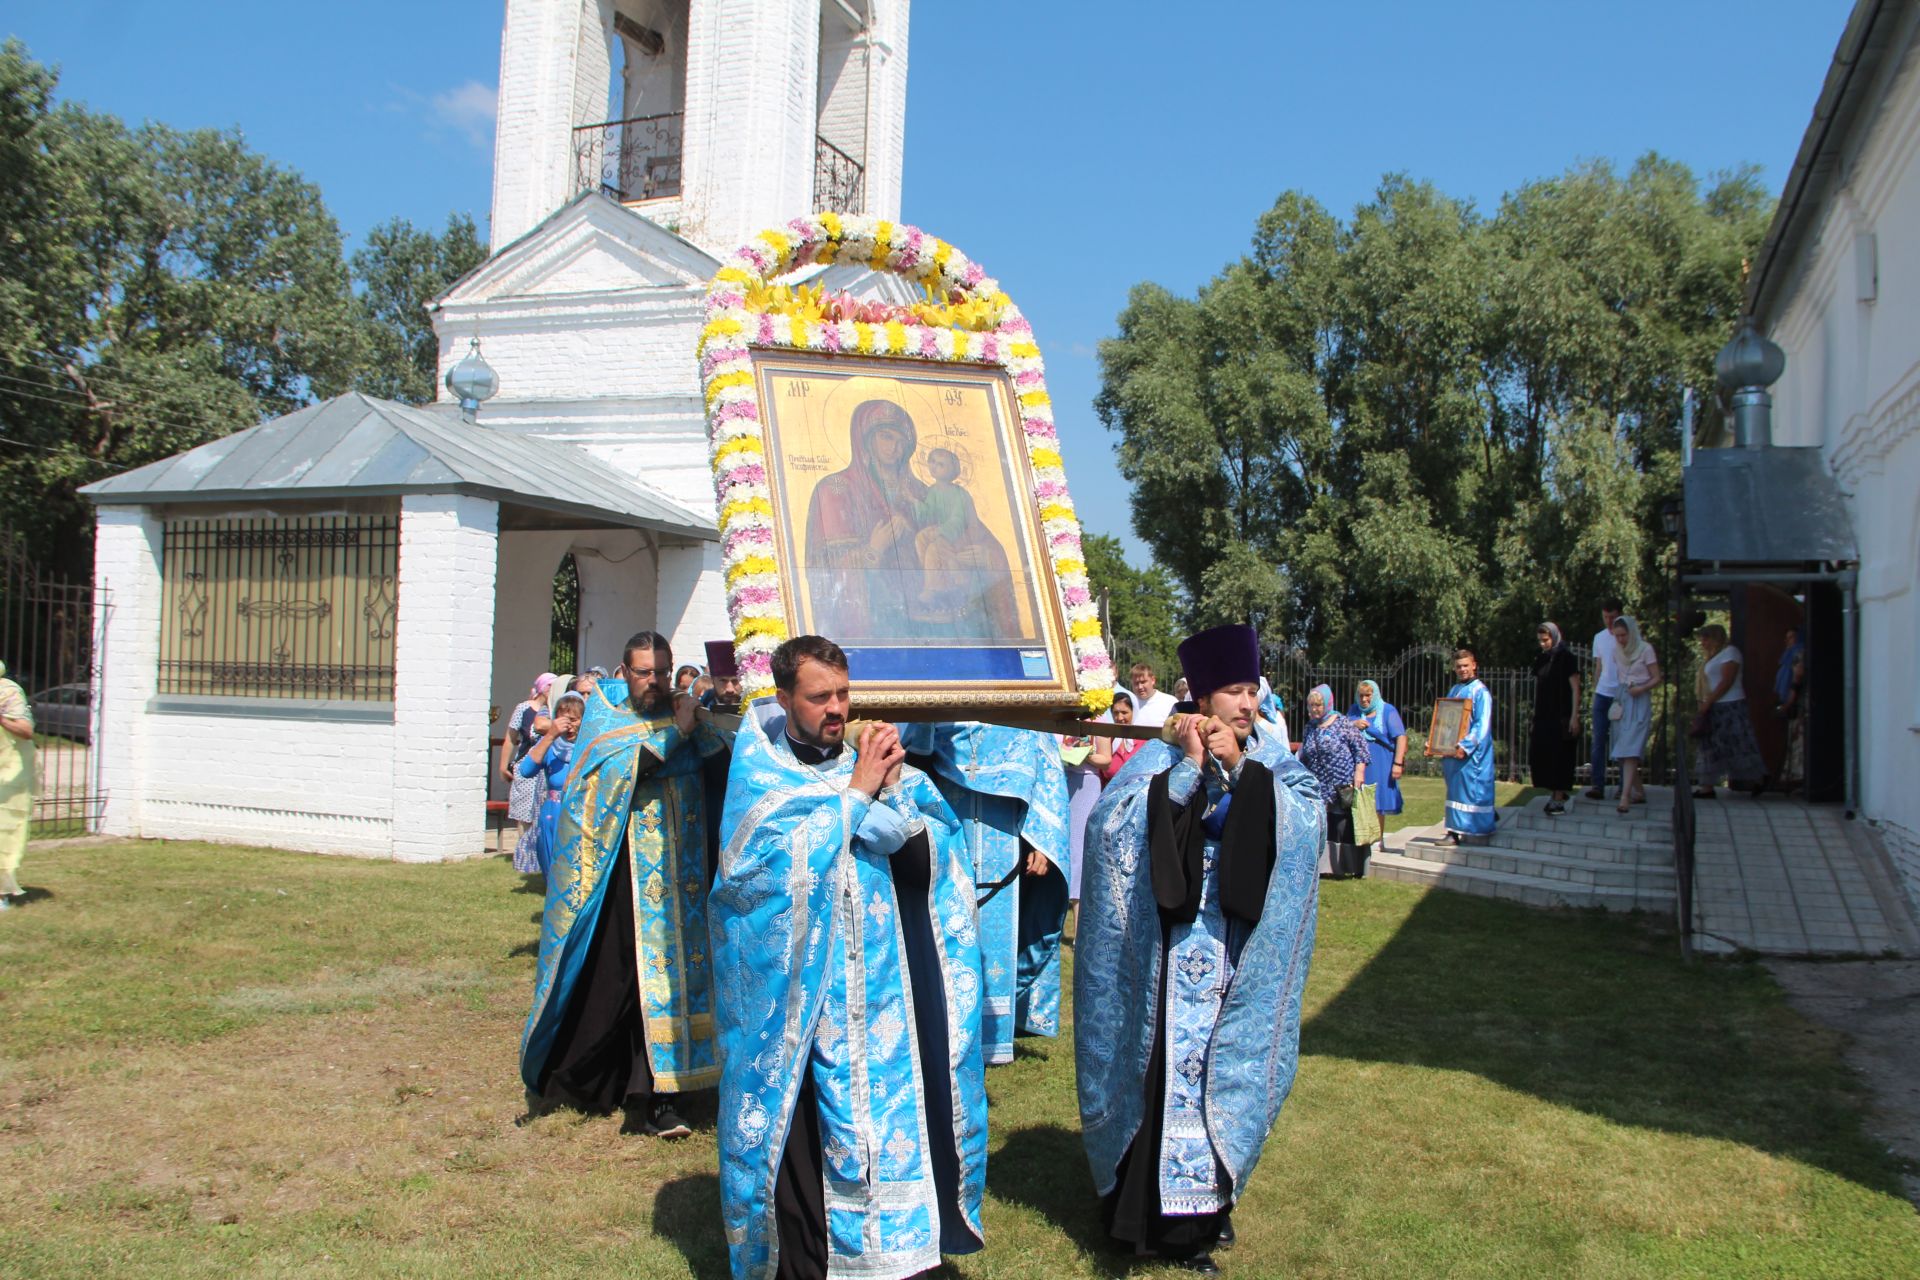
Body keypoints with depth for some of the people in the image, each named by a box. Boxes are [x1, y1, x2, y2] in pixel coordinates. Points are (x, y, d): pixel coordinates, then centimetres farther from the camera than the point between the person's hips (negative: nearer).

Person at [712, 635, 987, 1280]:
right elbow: (779, 860, -17)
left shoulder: (869, 758, 6)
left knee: (884, 1116, 5)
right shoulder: (759, 773, -1)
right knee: (805, 1132, 0)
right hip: (796, 985, -3)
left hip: (877, 983, 3)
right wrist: (856, 793, -15)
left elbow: (930, 859, 1)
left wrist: (892, 791, -14)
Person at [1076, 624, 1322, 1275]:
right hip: (1172, 945, -3)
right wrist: (1189, 766, -22)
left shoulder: (1269, 757, 4)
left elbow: (1309, 815, -12)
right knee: (1169, 1059, -1)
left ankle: (1208, 1197, 28)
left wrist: (1242, 768, -21)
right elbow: (1112, 820, -21)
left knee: (1225, 1063, 11)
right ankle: (1157, 1206, 13)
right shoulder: (1163, 755, -7)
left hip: (1241, 946, 4)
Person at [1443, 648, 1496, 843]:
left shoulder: (1480, 691, -8)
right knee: (1456, 790, 10)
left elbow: (1482, 724, -16)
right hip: (1453, 751, 7)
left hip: (1473, 753, -7)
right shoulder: (1453, 691, 14)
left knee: (1473, 789, -3)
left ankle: (1477, 831, 4)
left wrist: (1466, 746, -23)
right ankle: (1456, 832, 18)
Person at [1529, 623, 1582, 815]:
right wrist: (1534, 714, 13)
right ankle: (1555, 793, 17)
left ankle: (1559, 799, -1)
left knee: (1559, 757, -4)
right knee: (1541, 756, 4)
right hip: (1543, 718, 6)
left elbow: (1575, 689, -9)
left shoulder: (1566, 658, -6)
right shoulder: (1540, 661, 12)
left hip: (1561, 717, -6)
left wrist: (1574, 716, -14)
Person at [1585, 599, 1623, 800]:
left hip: (1624, 695, -4)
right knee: (1598, 741, -2)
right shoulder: (1599, 638, 12)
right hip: (1603, 693, 4)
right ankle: (1597, 784, -2)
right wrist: (1595, 691, 13)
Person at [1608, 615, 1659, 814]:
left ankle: (1625, 796, -24)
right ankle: (1639, 792, 19)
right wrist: (1618, 698, 9)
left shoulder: (1645, 649, -6)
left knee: (1630, 749, -16)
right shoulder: (1618, 650, 10)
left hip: (1640, 701, -6)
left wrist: (1642, 688, -23)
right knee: (1623, 750, 6)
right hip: (1623, 700, 6)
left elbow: (1656, 678, -6)